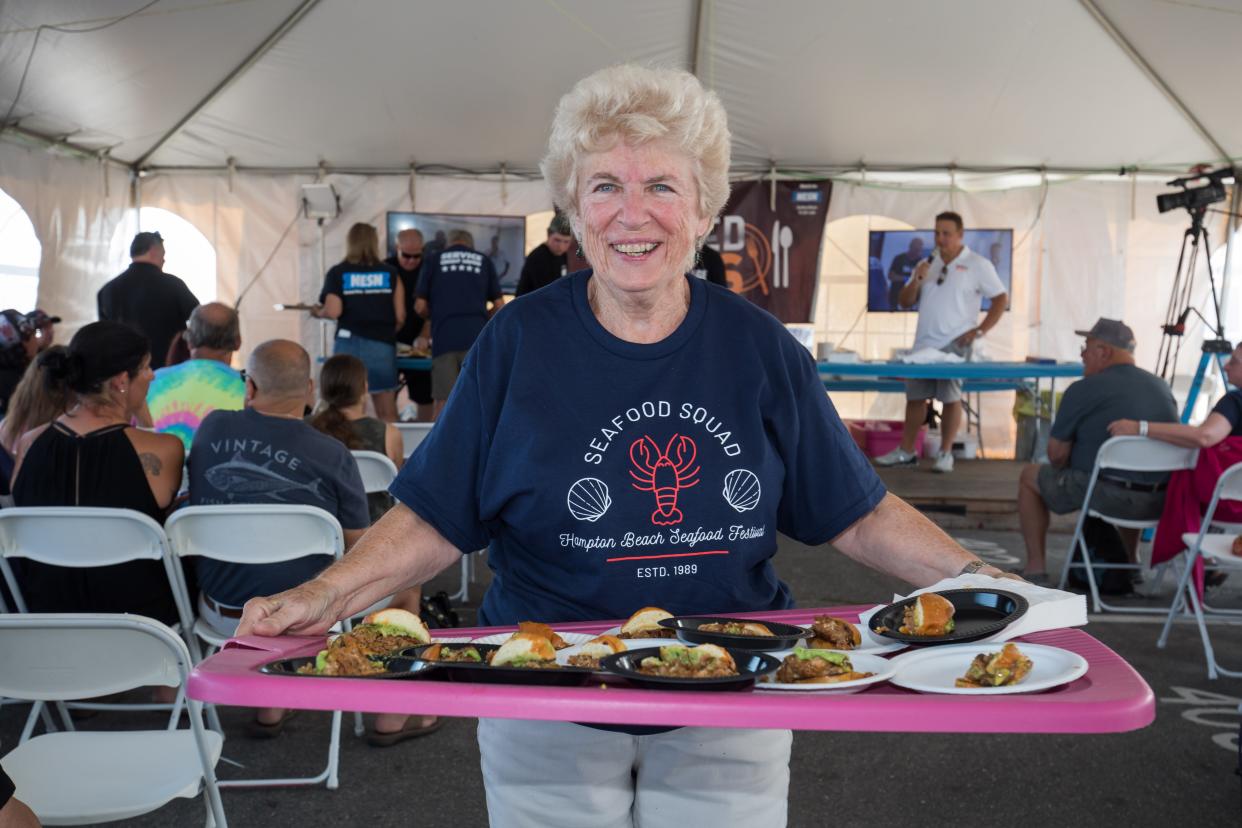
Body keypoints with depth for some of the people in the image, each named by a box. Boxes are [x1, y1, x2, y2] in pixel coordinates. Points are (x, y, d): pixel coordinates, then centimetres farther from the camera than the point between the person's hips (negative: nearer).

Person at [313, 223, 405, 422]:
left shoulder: (338, 273, 3)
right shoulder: (390, 274, 6)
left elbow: (333, 311, -9)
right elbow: (400, 317, 2)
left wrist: (318, 312, 12)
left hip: (349, 344, 0)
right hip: (383, 346, 1)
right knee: (387, 413, 5)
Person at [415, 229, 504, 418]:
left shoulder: (435, 261, 13)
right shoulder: (483, 261, 15)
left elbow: (420, 307, 11)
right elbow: (499, 305, 15)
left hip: (444, 337, 0)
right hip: (477, 336, 0)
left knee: (444, 403, -1)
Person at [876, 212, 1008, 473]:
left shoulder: (977, 265, 0)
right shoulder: (926, 264, 14)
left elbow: (1001, 298, -1)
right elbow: (904, 302, 13)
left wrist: (980, 330, -9)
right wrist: (916, 280, -6)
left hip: (955, 344, -5)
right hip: (923, 343, 5)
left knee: (950, 396, -5)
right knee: (915, 395, 6)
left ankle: (945, 454, 5)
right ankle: (905, 451, 14)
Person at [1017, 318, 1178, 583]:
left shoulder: (1084, 389, -8)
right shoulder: (1162, 387, 12)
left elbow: (1057, 454, -6)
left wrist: (1065, 473, 18)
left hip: (1109, 496, -6)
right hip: (1160, 502, 7)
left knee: (1029, 476, 16)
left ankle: (1036, 569, 16)